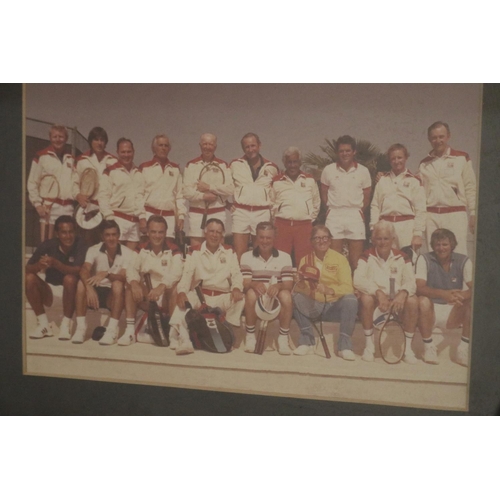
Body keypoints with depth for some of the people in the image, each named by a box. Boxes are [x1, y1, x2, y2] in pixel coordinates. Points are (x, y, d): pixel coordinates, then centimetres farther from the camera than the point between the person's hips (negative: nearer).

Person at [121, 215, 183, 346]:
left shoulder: (173, 251, -6)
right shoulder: (142, 250, 5)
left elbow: (176, 272, -25)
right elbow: (132, 268, -11)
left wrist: (162, 286, -43)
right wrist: (134, 283, -33)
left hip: (167, 300, -3)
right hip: (147, 298, 3)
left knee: (175, 286, -31)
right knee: (131, 285, -20)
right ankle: (130, 330, -20)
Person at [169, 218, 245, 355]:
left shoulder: (229, 252, 10)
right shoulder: (195, 252, 6)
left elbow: (236, 273, 0)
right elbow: (187, 274, -6)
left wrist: (236, 288, -23)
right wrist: (181, 291, -26)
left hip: (223, 297, 1)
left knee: (239, 299, -27)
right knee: (183, 301, -29)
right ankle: (183, 341, -32)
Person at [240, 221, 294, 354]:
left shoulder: (284, 257, 5)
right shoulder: (246, 256, 4)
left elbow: (289, 284, -5)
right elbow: (245, 283, -7)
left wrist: (278, 286, -29)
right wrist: (254, 284, -31)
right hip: (256, 298, 0)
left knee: (286, 296, -32)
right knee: (251, 293, -34)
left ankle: (283, 338, -17)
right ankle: (250, 336, -16)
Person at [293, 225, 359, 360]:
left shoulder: (340, 259, 0)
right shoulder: (305, 260, 6)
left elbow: (347, 287, -11)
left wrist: (329, 290, -30)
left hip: (335, 306, -1)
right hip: (314, 305, 2)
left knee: (351, 299, -30)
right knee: (298, 298, -26)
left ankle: (345, 346, -19)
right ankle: (307, 342, -17)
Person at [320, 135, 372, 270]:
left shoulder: (363, 171, 5)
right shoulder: (328, 170, 5)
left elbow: (367, 195, 10)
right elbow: (323, 193, 10)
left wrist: (360, 210, 1)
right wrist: (331, 208, 1)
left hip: (355, 216, 0)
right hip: (334, 215, 0)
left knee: (356, 259, 2)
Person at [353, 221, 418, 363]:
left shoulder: (402, 258, 3)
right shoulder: (367, 257, -2)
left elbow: (411, 281, -7)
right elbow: (358, 280, -16)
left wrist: (403, 293, -31)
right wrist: (378, 292, -32)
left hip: (397, 300, 2)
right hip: (375, 298, -2)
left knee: (412, 301, -28)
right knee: (366, 298, -34)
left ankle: (408, 348, -13)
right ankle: (369, 345, -18)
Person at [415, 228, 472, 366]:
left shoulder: (463, 261, -2)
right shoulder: (424, 259, -7)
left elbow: (474, 288, -15)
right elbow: (419, 288, -20)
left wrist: (461, 295, -39)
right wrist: (443, 294, -39)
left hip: (453, 313, 2)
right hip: (432, 311, -2)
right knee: (423, 301, -33)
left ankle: (464, 349, -13)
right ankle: (429, 347, -16)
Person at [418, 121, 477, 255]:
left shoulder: (462, 158, 6)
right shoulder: (424, 163, 15)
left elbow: (470, 187, 4)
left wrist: (473, 214, 1)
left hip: (455, 214, -3)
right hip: (431, 215, 3)